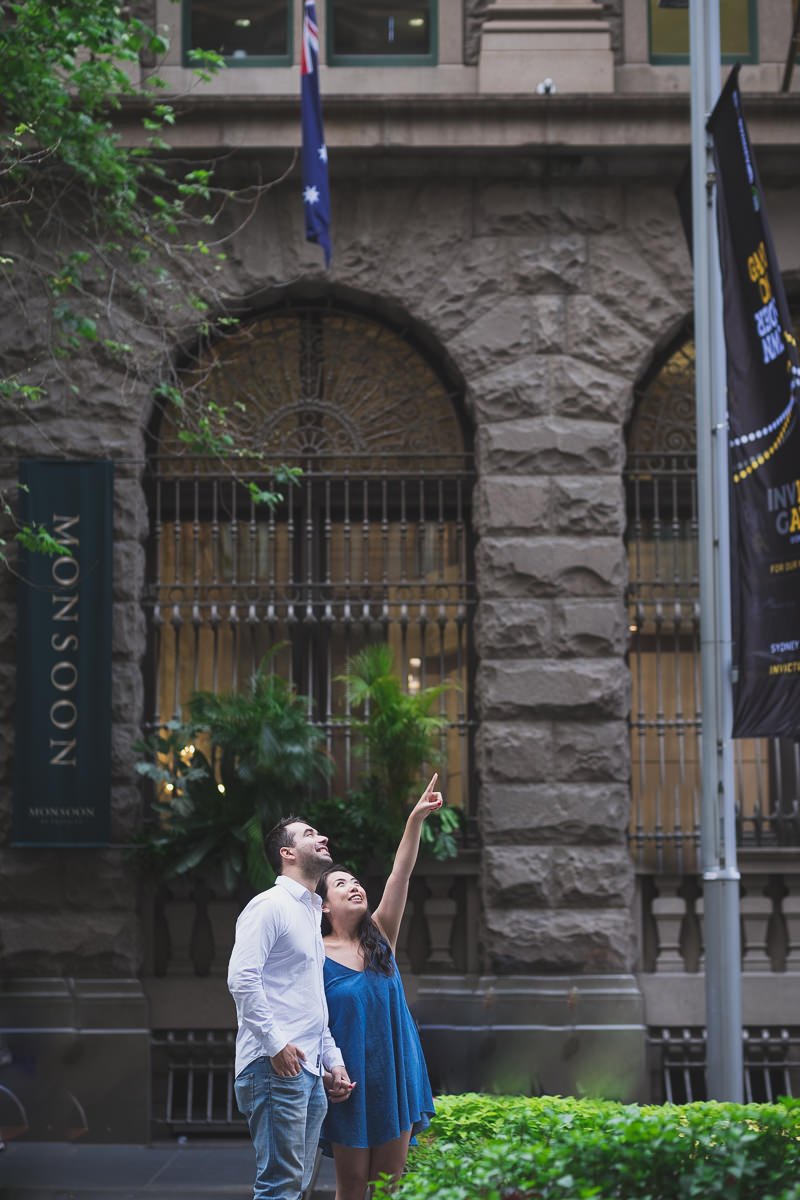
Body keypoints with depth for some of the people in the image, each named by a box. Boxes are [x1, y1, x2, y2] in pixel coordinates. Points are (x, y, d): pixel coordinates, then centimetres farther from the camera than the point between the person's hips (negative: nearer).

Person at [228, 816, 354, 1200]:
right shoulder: (270, 905, -6)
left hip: (310, 1070, 10)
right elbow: (241, 978, -18)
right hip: (277, 1067, -10)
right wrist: (276, 1043, -19)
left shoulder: (311, 914, 23)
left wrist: (333, 1060, 20)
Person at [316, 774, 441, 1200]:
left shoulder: (381, 937, 5)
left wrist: (416, 820, -16)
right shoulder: (317, 954, -5)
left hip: (395, 1075, 4)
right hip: (350, 1079, -4)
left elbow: (400, 876, -6)